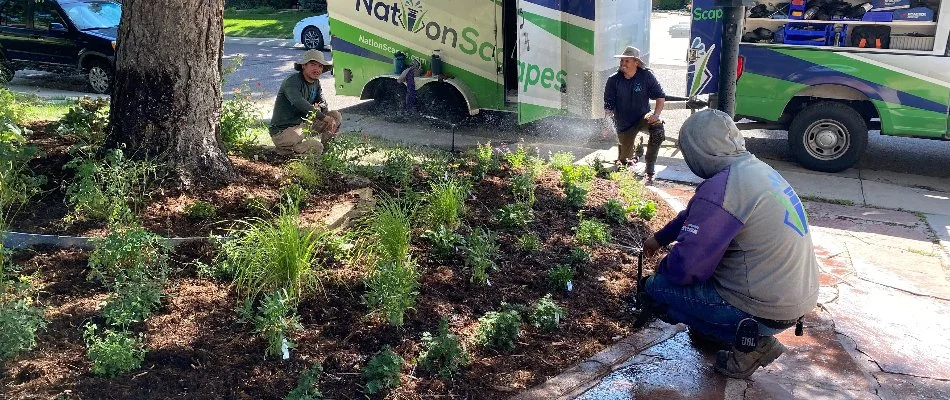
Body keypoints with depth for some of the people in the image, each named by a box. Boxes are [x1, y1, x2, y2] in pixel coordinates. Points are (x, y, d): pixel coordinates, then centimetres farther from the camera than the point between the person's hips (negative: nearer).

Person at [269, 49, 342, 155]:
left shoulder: (316, 83, 10)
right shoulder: (292, 82, -17)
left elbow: (323, 104, 13)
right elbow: (299, 103, -34)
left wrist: (318, 108, -14)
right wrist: (324, 117, -38)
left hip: (303, 125, 9)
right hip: (282, 131, -9)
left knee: (337, 116, 1)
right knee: (316, 148, -31)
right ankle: (285, 149, -4)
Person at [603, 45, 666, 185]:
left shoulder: (646, 76, -11)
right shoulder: (613, 80, -10)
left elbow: (660, 96, -7)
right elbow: (608, 106, -8)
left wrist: (656, 114, -23)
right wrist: (607, 122, -26)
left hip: (643, 117, -1)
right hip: (624, 125, 1)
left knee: (658, 129, -35)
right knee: (625, 160, 4)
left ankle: (650, 172, -23)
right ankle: (637, 148, 47)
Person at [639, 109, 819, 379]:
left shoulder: (721, 188, -24)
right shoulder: (755, 167, 6)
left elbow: (684, 267, -23)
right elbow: (696, 215, 22)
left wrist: (662, 269, 0)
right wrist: (660, 238, 34)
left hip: (768, 313, -9)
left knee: (655, 289, -2)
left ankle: (751, 341, -1)